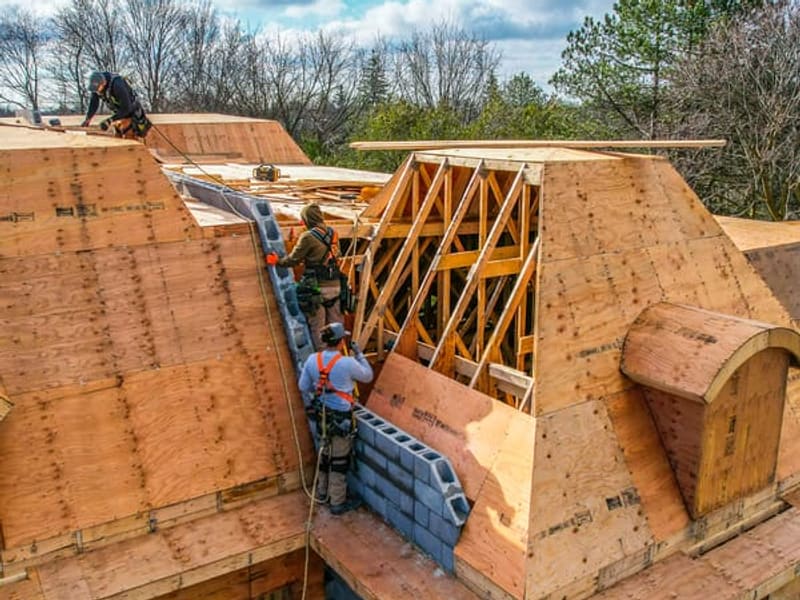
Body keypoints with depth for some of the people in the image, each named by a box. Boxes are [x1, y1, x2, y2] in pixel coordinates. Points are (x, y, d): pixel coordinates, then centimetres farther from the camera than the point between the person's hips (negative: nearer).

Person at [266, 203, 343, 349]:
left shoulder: (308, 236, -13)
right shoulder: (333, 233, 5)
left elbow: (293, 259, -6)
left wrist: (277, 261, 12)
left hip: (317, 287, -6)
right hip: (335, 285, 6)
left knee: (317, 326, 4)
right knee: (335, 324, 15)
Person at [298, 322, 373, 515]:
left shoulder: (312, 360, -7)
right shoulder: (347, 363, -22)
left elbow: (304, 387, 3)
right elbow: (367, 376, -3)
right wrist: (359, 354, 6)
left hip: (321, 414, 6)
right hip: (341, 417, -6)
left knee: (325, 453, 24)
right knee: (340, 459, 8)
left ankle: (322, 492, 40)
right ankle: (338, 502, 19)